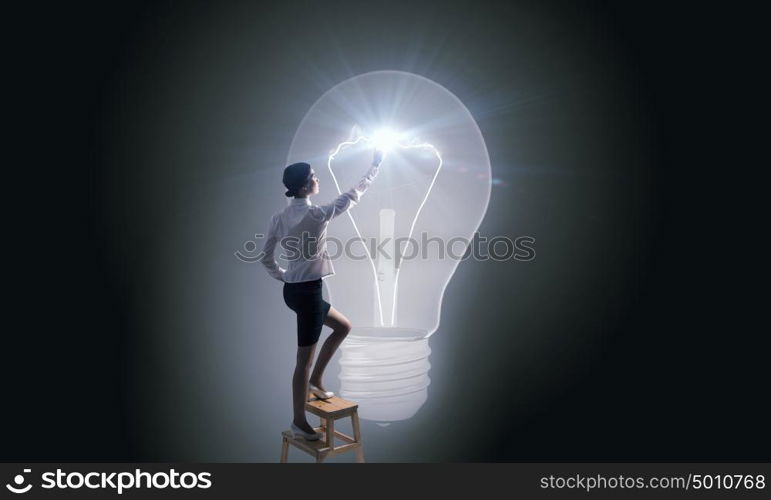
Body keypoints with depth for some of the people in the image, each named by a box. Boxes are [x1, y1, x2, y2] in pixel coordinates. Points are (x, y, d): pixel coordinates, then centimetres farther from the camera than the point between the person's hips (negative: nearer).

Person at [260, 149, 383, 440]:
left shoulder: (279, 218, 3)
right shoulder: (316, 214, -17)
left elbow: (265, 258, 7)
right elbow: (353, 195, -7)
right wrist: (375, 165, 3)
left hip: (293, 290, 8)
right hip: (308, 292, -8)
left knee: (343, 326, 25)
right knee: (304, 359, 3)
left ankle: (316, 380, 28)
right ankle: (299, 422, 15)